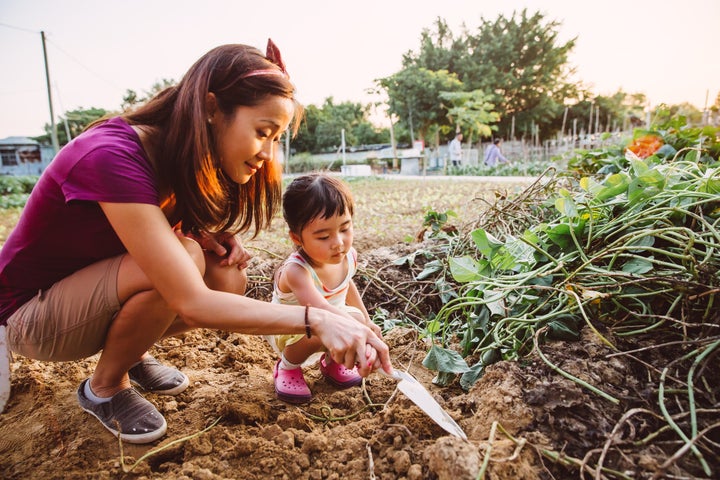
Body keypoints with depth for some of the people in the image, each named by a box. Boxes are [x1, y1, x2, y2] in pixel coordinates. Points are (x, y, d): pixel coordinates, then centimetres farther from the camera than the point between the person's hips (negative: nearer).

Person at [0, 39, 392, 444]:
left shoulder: (181, 161, -8)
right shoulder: (114, 157, -33)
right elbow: (192, 303, -39)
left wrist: (215, 236, -17)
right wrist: (316, 320, -43)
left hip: (98, 291, 7)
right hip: (33, 312, -7)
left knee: (229, 281, -16)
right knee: (184, 261, -32)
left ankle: (132, 352, 10)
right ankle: (105, 388, -5)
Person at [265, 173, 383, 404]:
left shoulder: (348, 257, -17)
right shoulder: (296, 271, -40)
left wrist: (365, 319, 11)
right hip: (287, 331, -6)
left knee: (357, 317, -22)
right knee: (317, 334, -36)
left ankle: (332, 363, 11)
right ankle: (287, 368, 0)